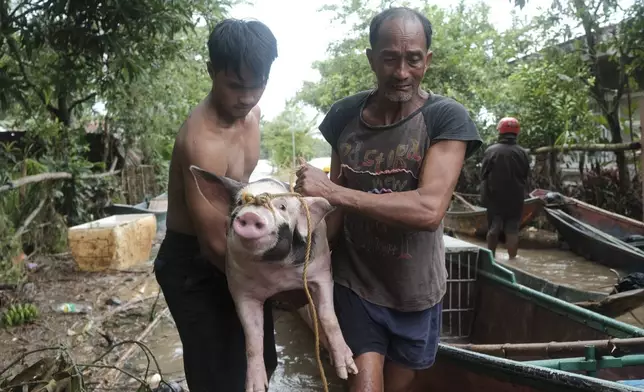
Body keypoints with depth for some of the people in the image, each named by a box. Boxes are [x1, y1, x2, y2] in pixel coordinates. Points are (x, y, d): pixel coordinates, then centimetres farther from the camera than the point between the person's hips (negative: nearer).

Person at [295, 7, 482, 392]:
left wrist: (333, 190, -29)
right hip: (355, 282, 1)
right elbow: (337, 203, 5)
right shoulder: (345, 115, -5)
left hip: (415, 290, -1)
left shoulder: (447, 119, -16)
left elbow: (429, 209, -28)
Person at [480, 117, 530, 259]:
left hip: (494, 198, 0)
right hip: (515, 199, 0)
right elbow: (526, 177, 4)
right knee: (512, 230, 4)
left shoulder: (491, 150, -10)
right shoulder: (522, 153, -5)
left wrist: (485, 196, 4)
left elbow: (483, 175, -6)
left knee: (493, 229, 11)